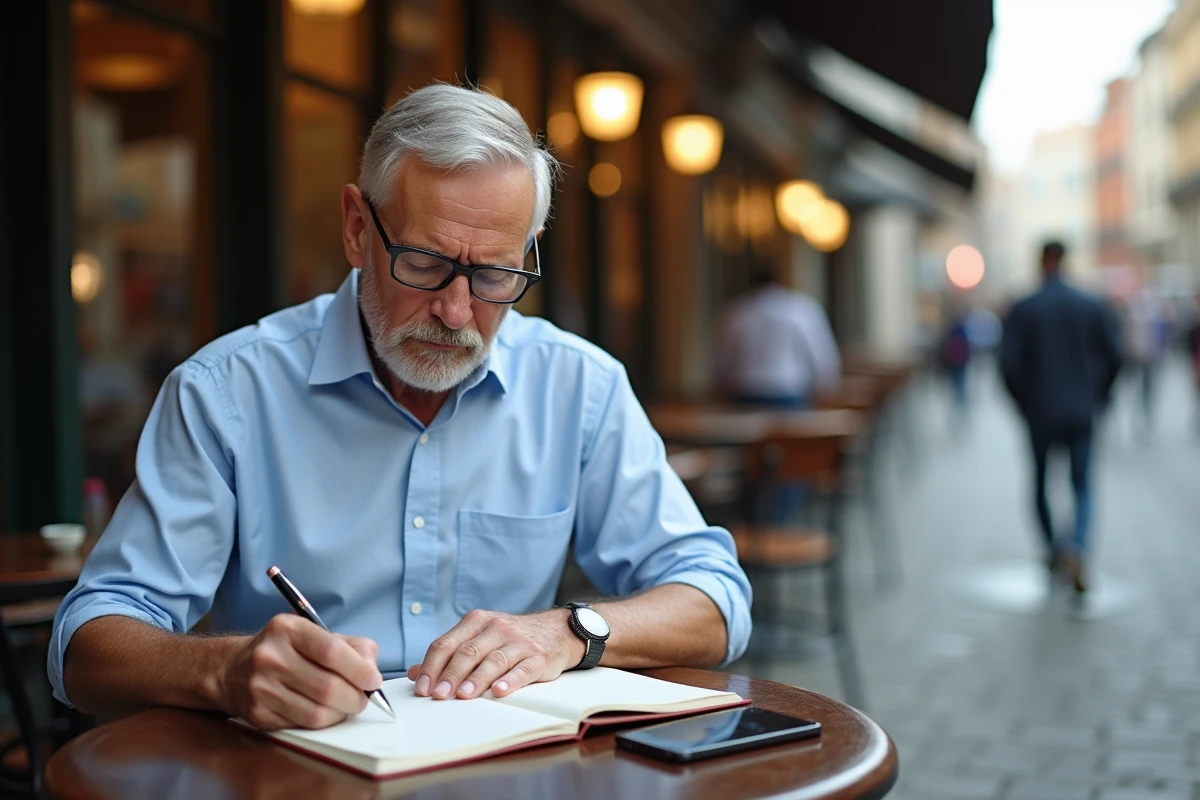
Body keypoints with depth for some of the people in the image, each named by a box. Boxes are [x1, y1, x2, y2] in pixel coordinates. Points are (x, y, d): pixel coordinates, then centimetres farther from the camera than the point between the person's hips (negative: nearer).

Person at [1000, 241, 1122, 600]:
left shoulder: (1023, 310, -6)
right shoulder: (1092, 307, 0)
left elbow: (1009, 363, -10)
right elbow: (1114, 358, 0)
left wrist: (1023, 402, 5)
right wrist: (1099, 395, 14)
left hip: (1040, 413, -1)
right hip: (1081, 413, 1)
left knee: (1041, 484, 17)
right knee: (1082, 486, 6)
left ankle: (1054, 550, 21)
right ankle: (1077, 547, -18)